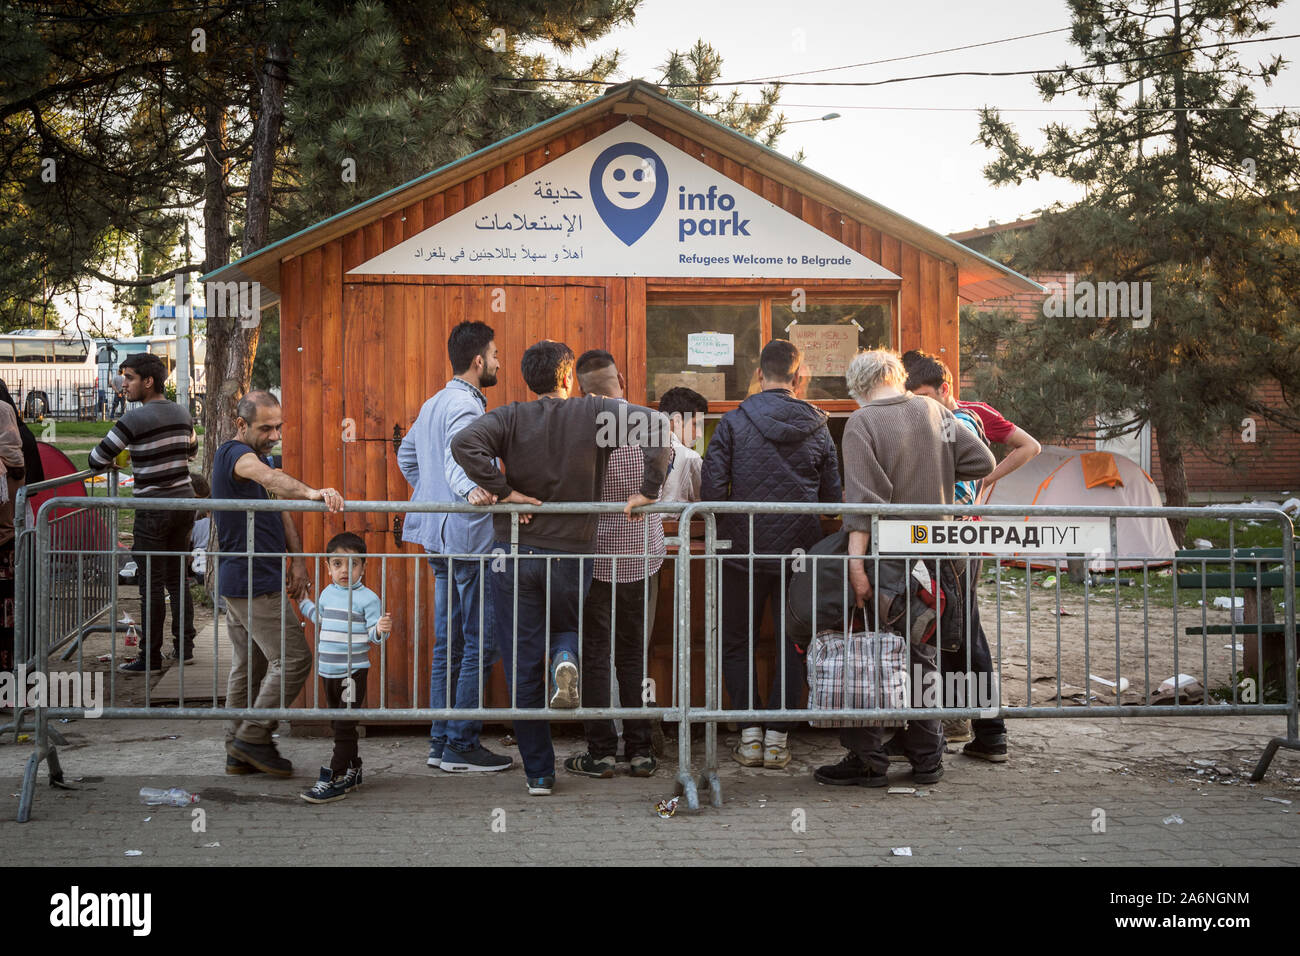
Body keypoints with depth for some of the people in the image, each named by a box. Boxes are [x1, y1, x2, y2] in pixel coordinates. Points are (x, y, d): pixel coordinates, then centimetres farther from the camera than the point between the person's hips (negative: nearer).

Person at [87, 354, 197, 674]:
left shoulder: (135, 419, -14)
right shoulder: (182, 414, 7)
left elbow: (97, 460, -11)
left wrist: (111, 463, 11)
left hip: (153, 510, -7)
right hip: (184, 501, 7)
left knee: (152, 585, -2)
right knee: (177, 579, 15)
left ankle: (151, 657, 1)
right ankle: (184, 646, 18)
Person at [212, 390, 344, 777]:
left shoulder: (257, 455, 19)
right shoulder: (234, 453, -14)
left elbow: (279, 510, 17)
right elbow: (268, 477, -36)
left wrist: (297, 559, 5)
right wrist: (311, 493, -54)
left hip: (238, 582, 10)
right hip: (253, 583, -10)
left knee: (248, 666, 12)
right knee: (292, 659, -9)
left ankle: (239, 752, 16)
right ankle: (253, 738, -4)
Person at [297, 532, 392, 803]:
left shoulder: (367, 598, -11)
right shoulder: (327, 593, 9)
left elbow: (373, 635, -14)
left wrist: (381, 630, -35)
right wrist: (304, 602, 37)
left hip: (353, 671, -7)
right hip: (329, 670, 7)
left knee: (344, 727, -6)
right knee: (338, 725, 16)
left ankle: (334, 779, -7)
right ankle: (352, 771, 29)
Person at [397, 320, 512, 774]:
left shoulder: (433, 404, 17)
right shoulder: (466, 406, -14)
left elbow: (406, 454, 29)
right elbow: (456, 459, -30)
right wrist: (470, 489, -48)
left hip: (441, 538, 10)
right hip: (470, 537, -10)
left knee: (449, 642, 12)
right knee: (481, 643, -6)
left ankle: (441, 743, 15)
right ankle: (461, 746, -5)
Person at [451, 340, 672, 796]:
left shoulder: (511, 418, -3)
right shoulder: (595, 412, -1)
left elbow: (465, 442, -21)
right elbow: (657, 426, -12)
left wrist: (503, 490, -14)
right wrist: (648, 490, -7)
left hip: (515, 553, 0)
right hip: (572, 553, 0)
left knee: (523, 667, 7)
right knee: (568, 628, 27)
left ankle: (539, 772, 9)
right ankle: (565, 661, -10)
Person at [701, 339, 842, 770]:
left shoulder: (733, 422, -6)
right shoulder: (817, 428, 0)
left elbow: (711, 488, -10)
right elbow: (833, 496, 4)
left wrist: (730, 526, 6)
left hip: (745, 551, -1)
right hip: (799, 551, 1)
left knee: (736, 642, 12)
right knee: (792, 645, 10)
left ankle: (750, 734, 5)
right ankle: (777, 737, 6)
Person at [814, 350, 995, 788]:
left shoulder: (862, 423, -11)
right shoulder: (933, 411, 4)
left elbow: (864, 498, -20)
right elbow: (982, 461, 5)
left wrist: (856, 561, -24)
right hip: (932, 552, 5)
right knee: (922, 654, 16)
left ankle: (868, 760, 5)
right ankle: (927, 759, 19)